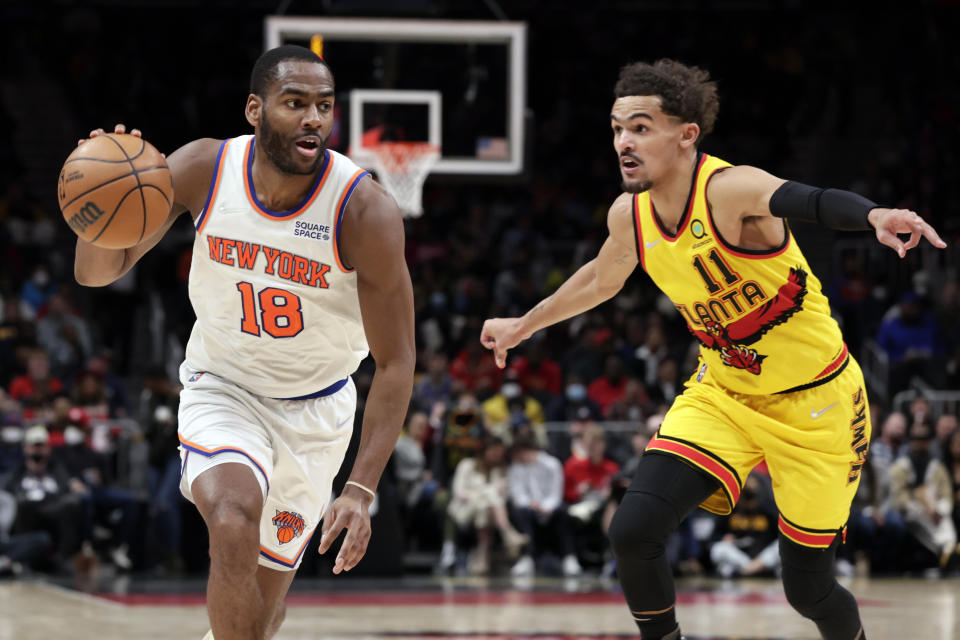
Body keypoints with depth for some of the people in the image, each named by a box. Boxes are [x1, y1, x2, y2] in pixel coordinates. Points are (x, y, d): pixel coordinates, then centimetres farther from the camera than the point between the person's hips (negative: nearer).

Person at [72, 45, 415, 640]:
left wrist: (362, 490, -28)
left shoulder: (366, 211, -25)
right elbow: (97, 272, -11)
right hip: (221, 388, 0)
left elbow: (395, 363, -19)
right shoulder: (202, 169, -18)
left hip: (314, 408, 1)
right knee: (235, 529, -31)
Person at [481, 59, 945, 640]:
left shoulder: (728, 189, -26)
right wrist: (524, 326, 32)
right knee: (634, 530, -15)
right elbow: (601, 279, 19)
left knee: (808, 588, 1)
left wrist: (874, 216, -70)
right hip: (722, 394, 5)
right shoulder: (629, 215, -5)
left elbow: (810, 201, -48)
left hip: (814, 403, -5)